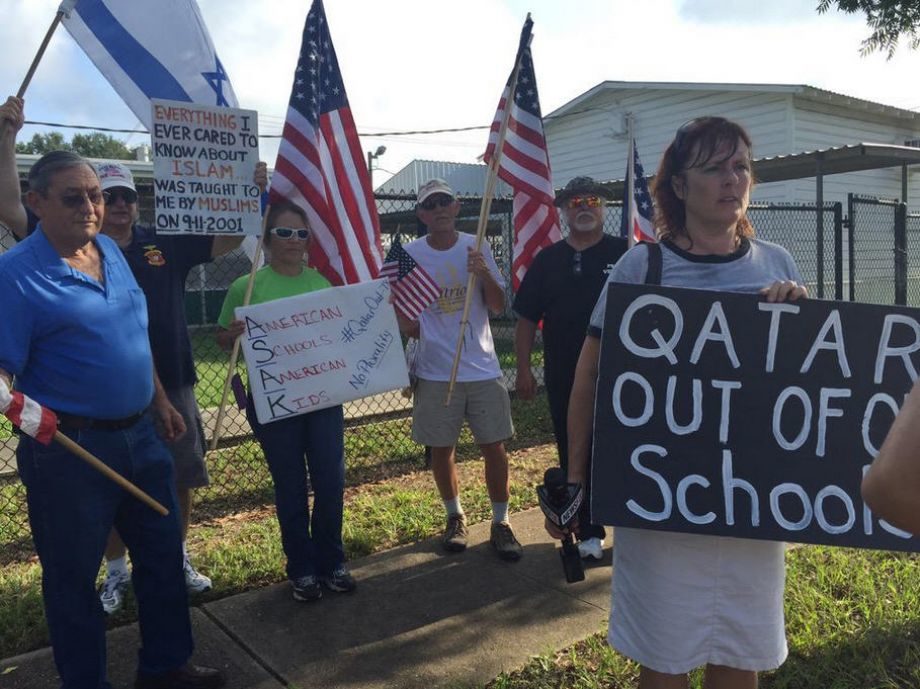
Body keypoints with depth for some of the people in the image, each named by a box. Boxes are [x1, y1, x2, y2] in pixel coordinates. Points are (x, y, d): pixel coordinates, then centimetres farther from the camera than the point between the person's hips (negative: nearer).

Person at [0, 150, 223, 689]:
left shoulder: (110, 250, 6)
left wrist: (159, 398, 19)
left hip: (139, 435, 7)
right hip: (69, 449, -7)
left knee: (163, 554, 18)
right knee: (74, 575, 10)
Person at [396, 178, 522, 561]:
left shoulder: (476, 248, 0)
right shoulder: (409, 254, -3)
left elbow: (498, 307, -1)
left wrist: (484, 274, -17)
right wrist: (406, 325, -9)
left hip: (482, 367, 0)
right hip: (435, 371, 0)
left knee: (494, 445, 3)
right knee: (441, 448, 10)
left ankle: (501, 523, 20)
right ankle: (455, 516, 32)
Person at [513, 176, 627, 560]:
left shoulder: (625, 253, -1)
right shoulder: (548, 260, 7)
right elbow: (526, 319, 7)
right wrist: (523, 369, 1)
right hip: (564, 379, 3)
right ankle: (588, 533, 25)